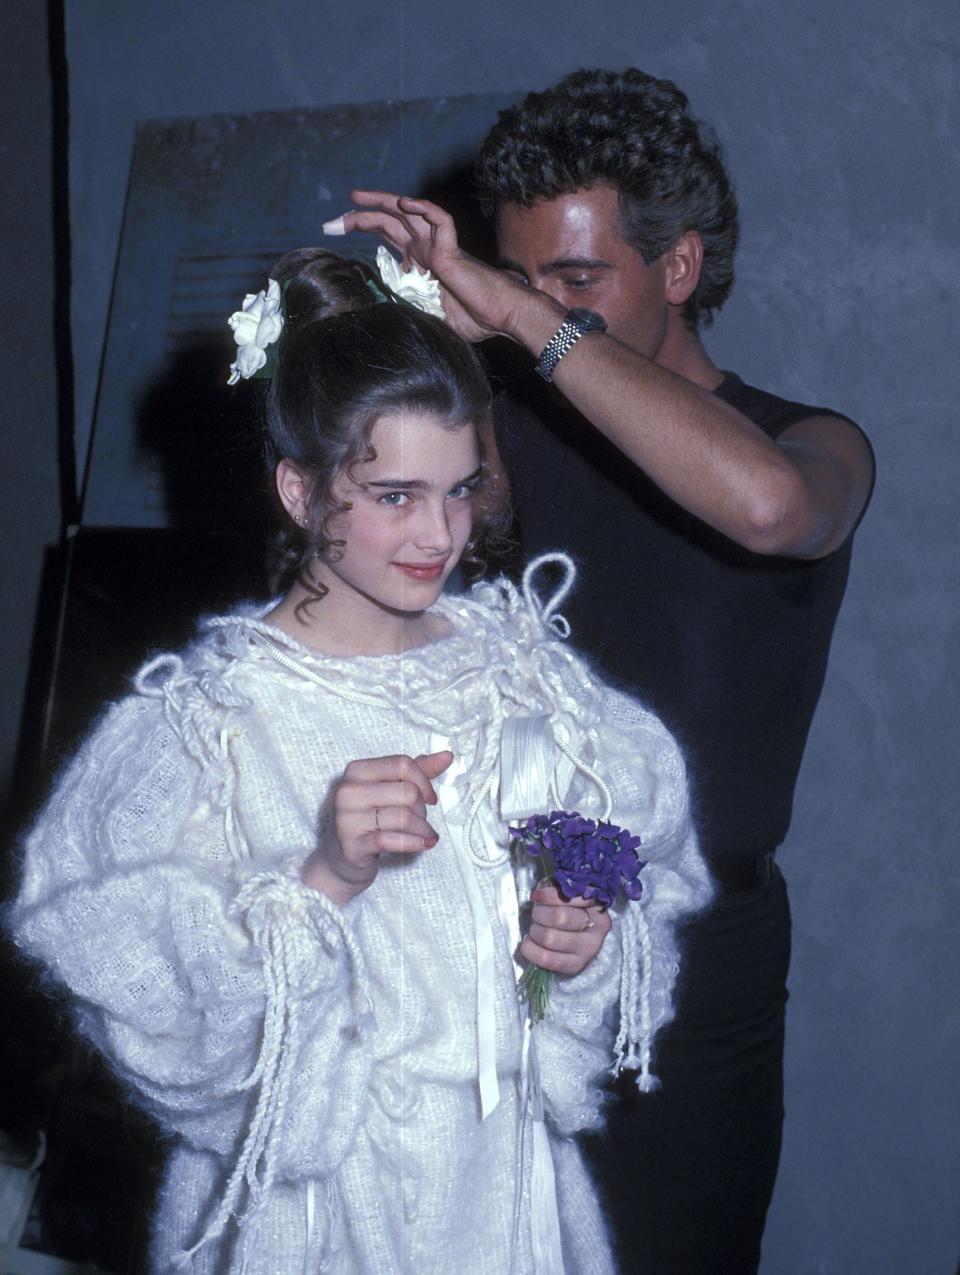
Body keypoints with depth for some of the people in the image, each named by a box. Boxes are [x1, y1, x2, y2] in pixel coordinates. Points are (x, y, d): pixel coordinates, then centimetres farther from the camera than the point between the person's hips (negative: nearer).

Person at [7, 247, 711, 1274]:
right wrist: (320, 883, -30)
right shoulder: (206, 717, -15)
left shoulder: (524, 672, -2)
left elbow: (648, 897, 7)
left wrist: (592, 945, -12)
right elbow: (153, 1021, -19)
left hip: (508, 1187, 4)